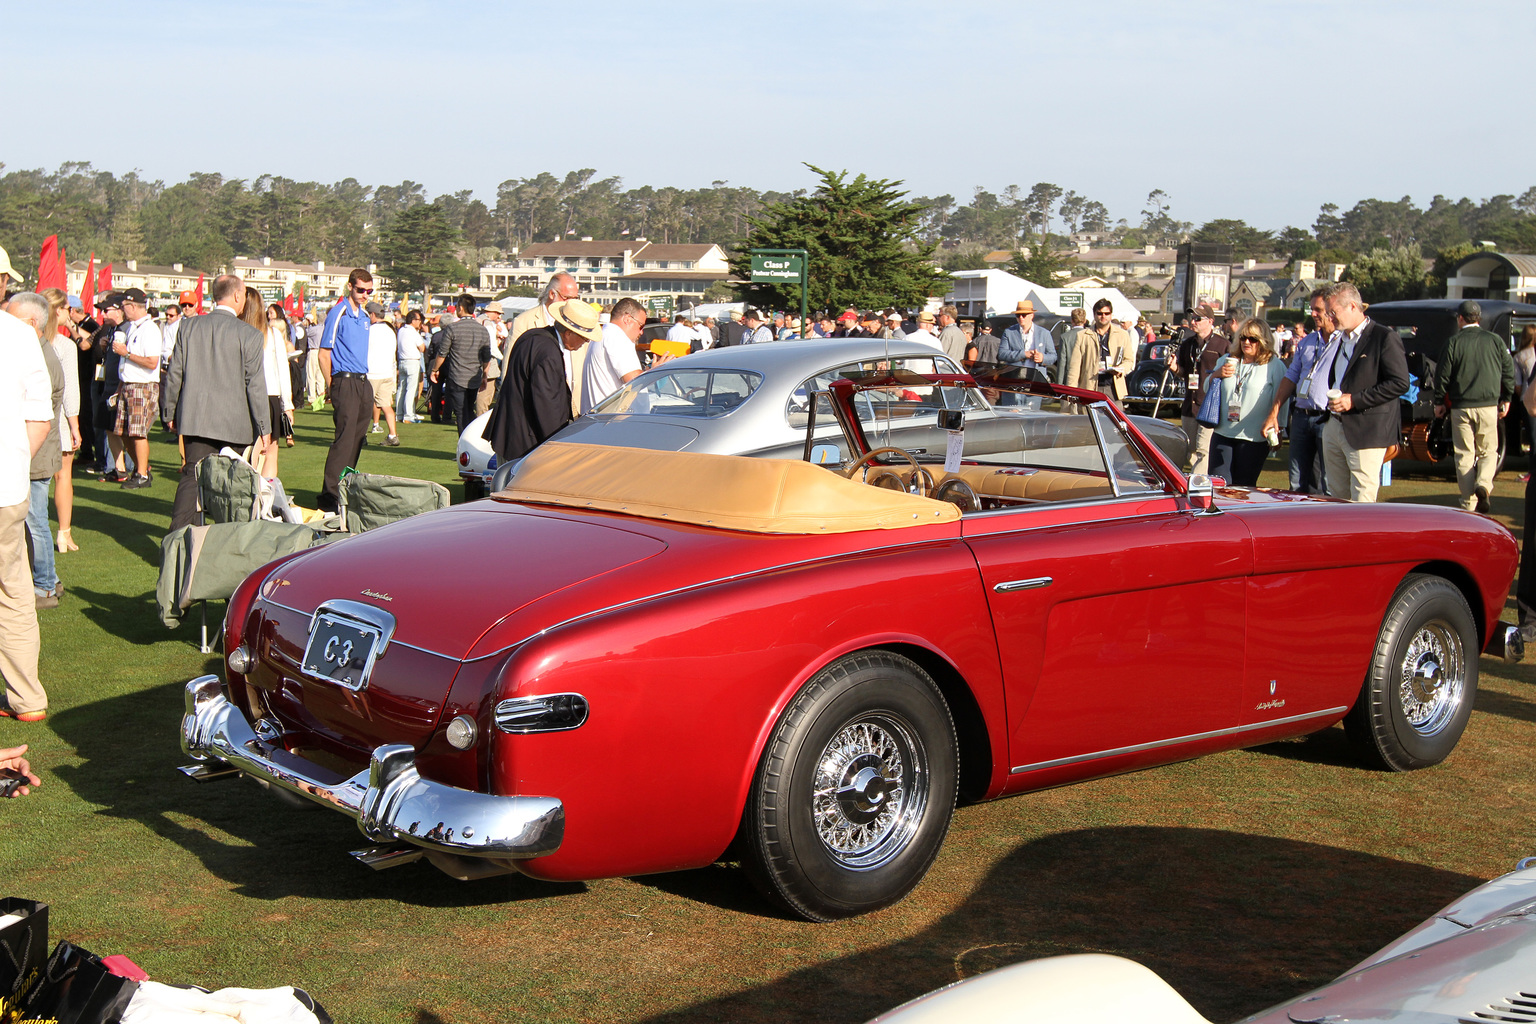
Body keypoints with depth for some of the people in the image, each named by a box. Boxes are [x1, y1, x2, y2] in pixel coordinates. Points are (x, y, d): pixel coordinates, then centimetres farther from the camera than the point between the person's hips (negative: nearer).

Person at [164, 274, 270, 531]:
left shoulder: (189, 327, 2)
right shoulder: (249, 335, -9)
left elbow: (174, 375, 6)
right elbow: (255, 386, -8)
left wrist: (171, 413, 18)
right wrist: (264, 429, -2)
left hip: (195, 420, 3)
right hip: (234, 423, -3)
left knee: (191, 478, 3)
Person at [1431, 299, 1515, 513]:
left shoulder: (1454, 342, -4)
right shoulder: (1495, 341, 2)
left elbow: (1442, 375, -3)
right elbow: (1509, 372, 7)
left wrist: (1438, 402, 9)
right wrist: (1506, 399, 18)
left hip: (1460, 407, -1)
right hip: (1488, 406, 1)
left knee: (1464, 455, 6)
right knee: (1488, 451, 13)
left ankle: (1469, 504, 5)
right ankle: (1483, 484, -15)